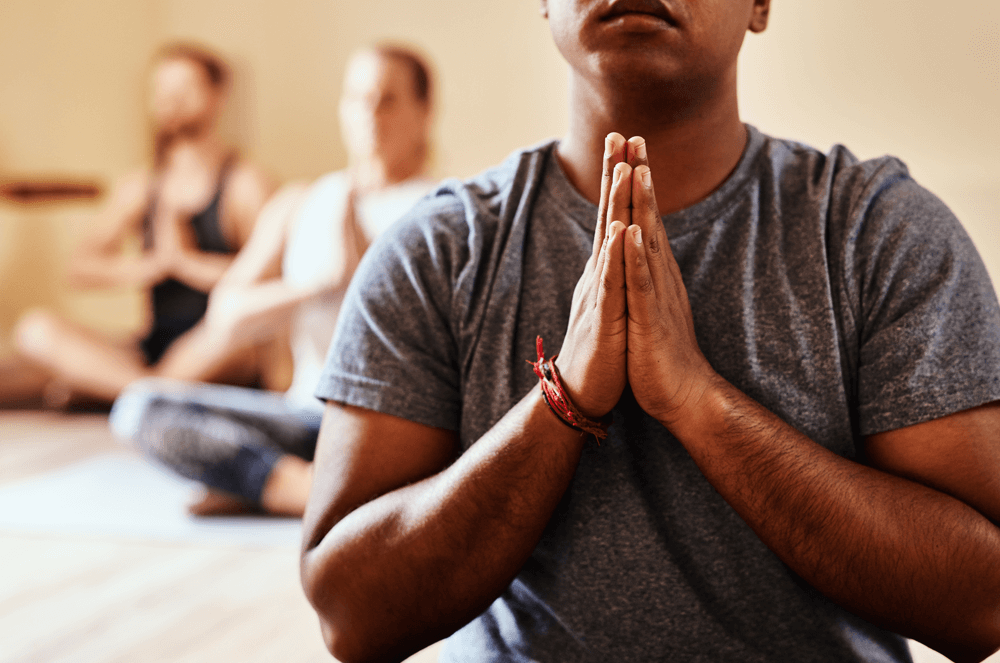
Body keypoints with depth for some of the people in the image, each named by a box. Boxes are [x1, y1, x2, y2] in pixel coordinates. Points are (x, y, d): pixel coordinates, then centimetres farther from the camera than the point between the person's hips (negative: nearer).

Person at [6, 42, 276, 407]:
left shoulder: (246, 183, 1)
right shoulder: (139, 187, 16)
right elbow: (82, 268, 5)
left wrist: (187, 261, -10)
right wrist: (154, 263, -11)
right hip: (152, 351, 4)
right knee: (34, 330, -16)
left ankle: (92, 385, -22)